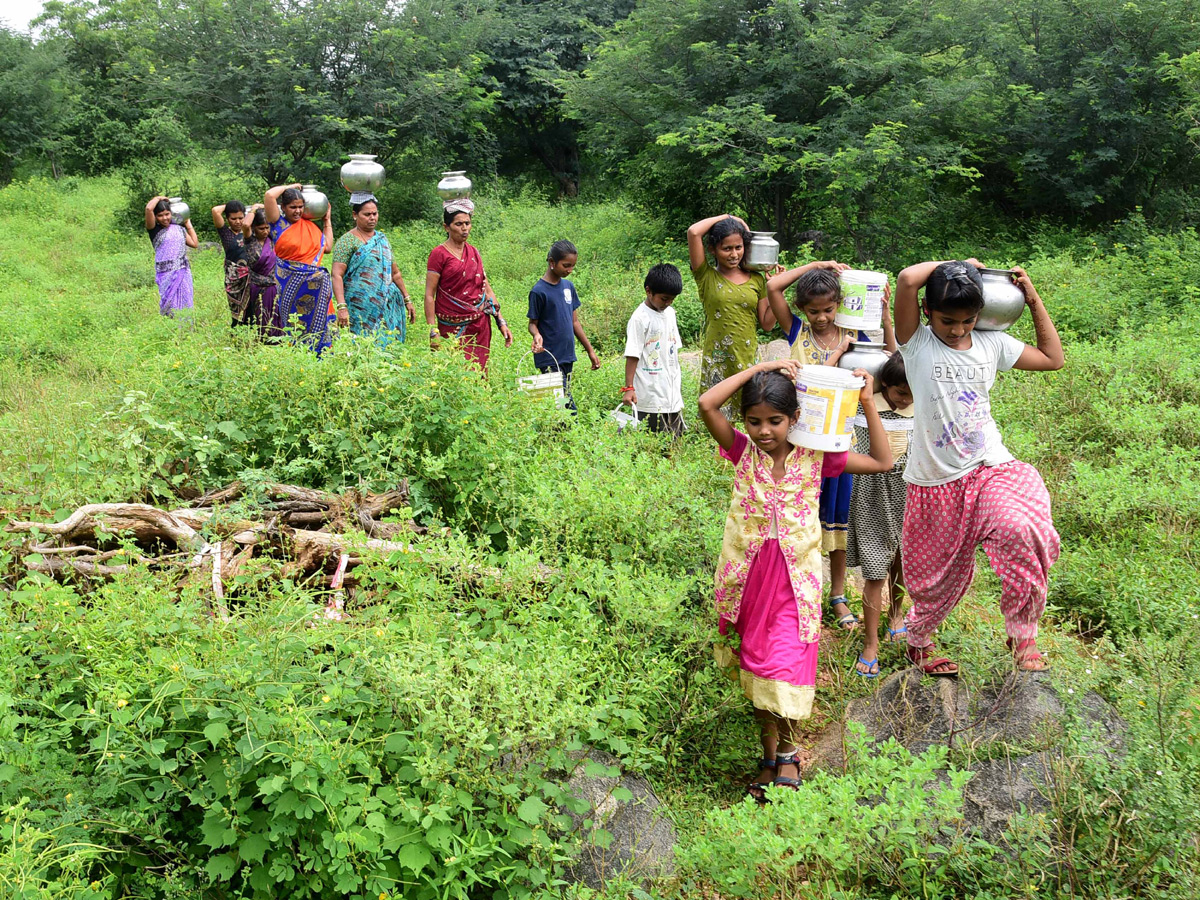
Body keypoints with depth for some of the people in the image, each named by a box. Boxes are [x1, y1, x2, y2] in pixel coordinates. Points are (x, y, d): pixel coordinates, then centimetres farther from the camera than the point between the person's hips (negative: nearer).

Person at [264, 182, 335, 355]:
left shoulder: (310, 226, 11)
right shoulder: (279, 224, -1)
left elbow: (327, 245, 17)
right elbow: (270, 195, -14)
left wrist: (327, 220, 20)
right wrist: (291, 187, 0)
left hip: (315, 283, 3)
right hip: (290, 283, -3)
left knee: (317, 322, 2)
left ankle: (317, 357, 7)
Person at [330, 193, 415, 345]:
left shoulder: (382, 238, 17)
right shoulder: (348, 240, -2)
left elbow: (395, 273, 24)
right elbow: (337, 275, -11)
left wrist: (407, 300, 21)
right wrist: (342, 307, -22)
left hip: (389, 308, 5)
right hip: (361, 310, -5)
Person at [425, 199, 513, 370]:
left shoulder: (473, 253, 12)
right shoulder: (439, 254, -5)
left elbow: (487, 289, 15)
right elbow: (429, 295, -7)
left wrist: (501, 322, 9)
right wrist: (433, 332, -14)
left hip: (480, 324, 5)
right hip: (453, 327, -5)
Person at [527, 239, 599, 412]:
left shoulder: (568, 286, 9)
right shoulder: (539, 291, -11)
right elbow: (533, 323, -4)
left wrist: (590, 350, 16)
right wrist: (537, 335, -27)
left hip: (567, 357, 7)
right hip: (549, 360, -7)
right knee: (569, 409, -11)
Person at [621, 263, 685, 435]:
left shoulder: (670, 313, 12)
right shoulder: (640, 318, -12)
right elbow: (632, 356, -14)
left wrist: (678, 383, 18)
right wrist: (628, 388, -18)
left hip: (673, 394, 8)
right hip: (650, 400, -8)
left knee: (676, 439, 10)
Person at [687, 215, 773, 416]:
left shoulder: (756, 279, 11)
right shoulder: (707, 277, 1)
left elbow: (767, 324, 12)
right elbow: (694, 232, -12)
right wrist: (726, 217, 0)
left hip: (750, 361, 3)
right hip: (717, 361, -3)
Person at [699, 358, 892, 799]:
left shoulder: (814, 457, -5)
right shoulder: (743, 451, -6)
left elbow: (882, 462, 0)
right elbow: (706, 404, -20)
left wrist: (868, 404, -8)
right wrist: (759, 368, -17)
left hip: (794, 577, -2)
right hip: (749, 575, 2)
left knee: (785, 668, -11)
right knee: (755, 666, 12)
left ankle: (787, 752, 12)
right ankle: (769, 753, 28)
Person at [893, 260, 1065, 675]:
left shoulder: (992, 344, 6)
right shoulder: (917, 344, -6)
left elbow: (1053, 358, 18)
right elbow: (908, 279, -23)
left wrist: (1034, 301, 12)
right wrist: (958, 265, -9)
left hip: (991, 470, 2)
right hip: (935, 482, -1)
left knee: (1024, 531, -30)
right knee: (937, 576, 12)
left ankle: (1023, 634, -11)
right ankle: (918, 640, 43)